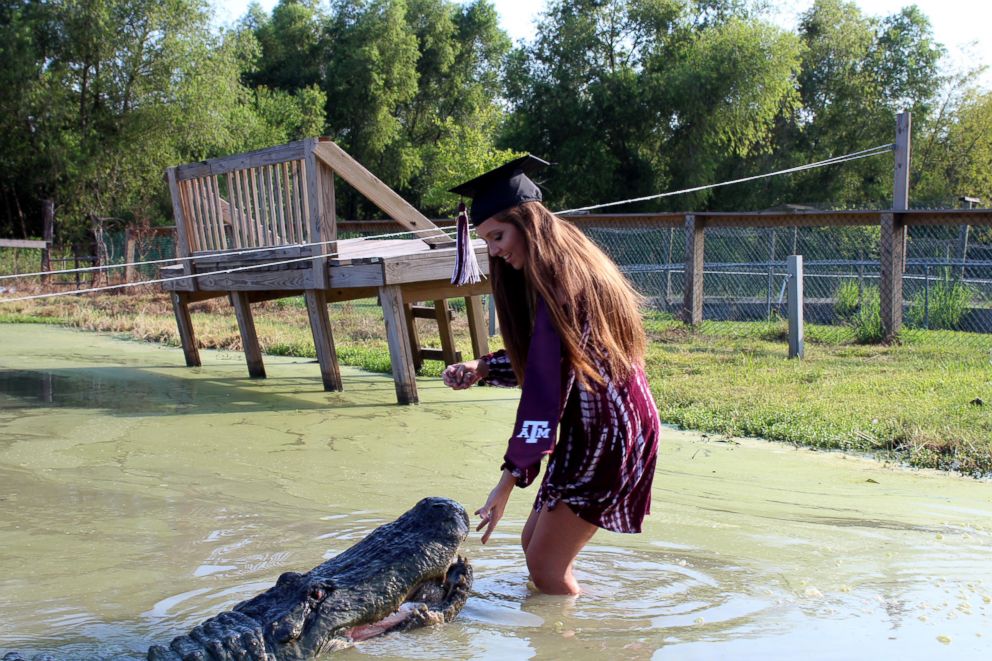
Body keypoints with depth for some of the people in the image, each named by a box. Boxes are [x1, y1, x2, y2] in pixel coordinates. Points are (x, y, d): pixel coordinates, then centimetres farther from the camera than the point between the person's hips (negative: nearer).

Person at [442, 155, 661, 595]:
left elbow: (546, 387, -28)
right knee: (534, 543, 16)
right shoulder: (567, 269, 9)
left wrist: (511, 477, -29)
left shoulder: (559, 281, -22)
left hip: (608, 433, -10)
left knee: (545, 565, -5)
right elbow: (542, 361, 18)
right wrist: (482, 369, 1)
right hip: (592, 429, 10)